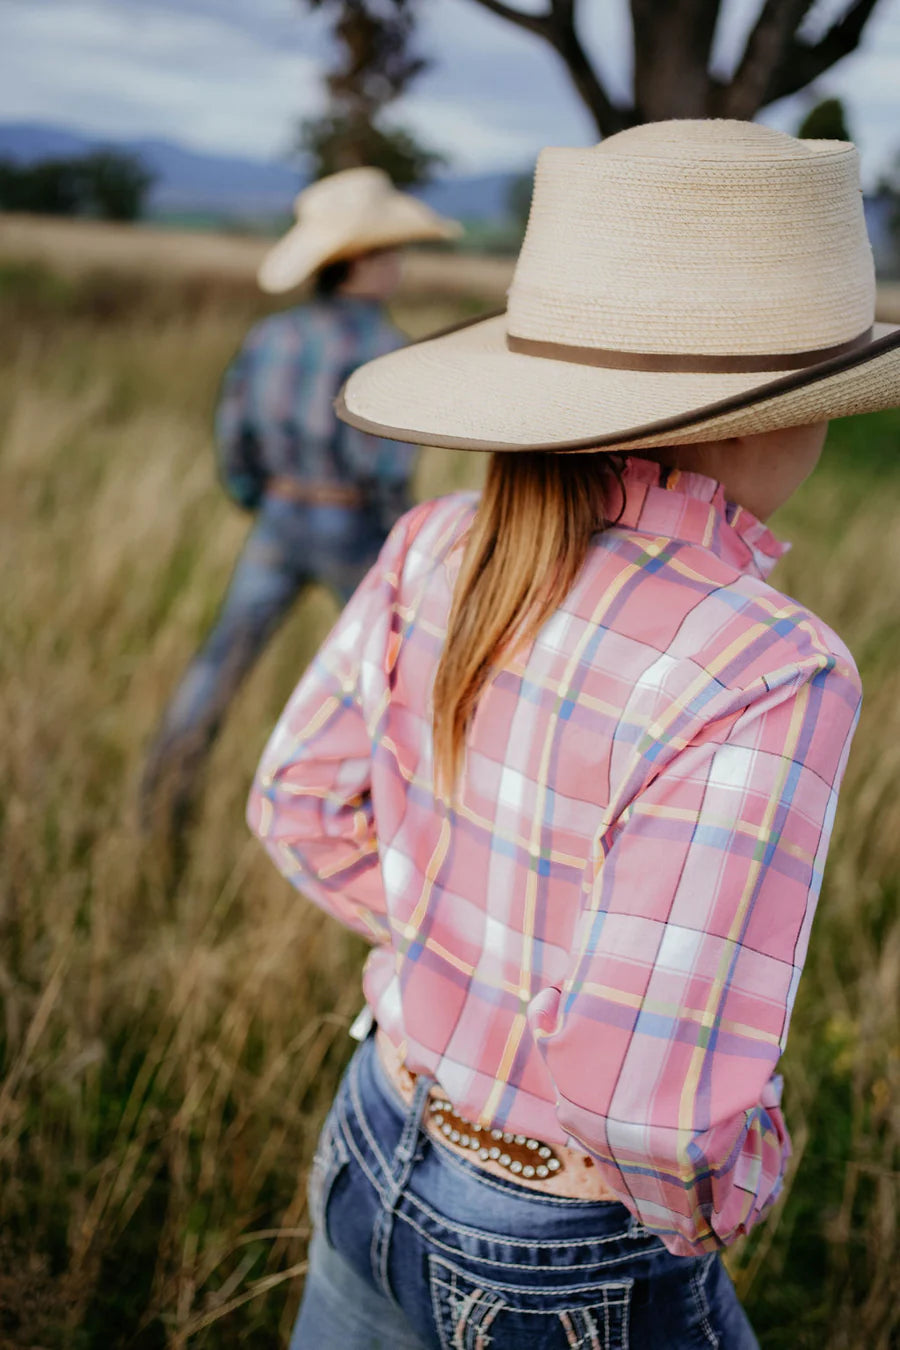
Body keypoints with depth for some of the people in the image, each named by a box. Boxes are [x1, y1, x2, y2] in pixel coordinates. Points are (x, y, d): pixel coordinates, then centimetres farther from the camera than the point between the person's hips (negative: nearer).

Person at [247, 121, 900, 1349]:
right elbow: (652, 1086, -33)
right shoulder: (762, 678, -32)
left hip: (374, 1155, 6)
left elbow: (305, 805, 0)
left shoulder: (441, 551, -12)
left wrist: (490, 968, 6)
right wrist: (716, 1201, -10)